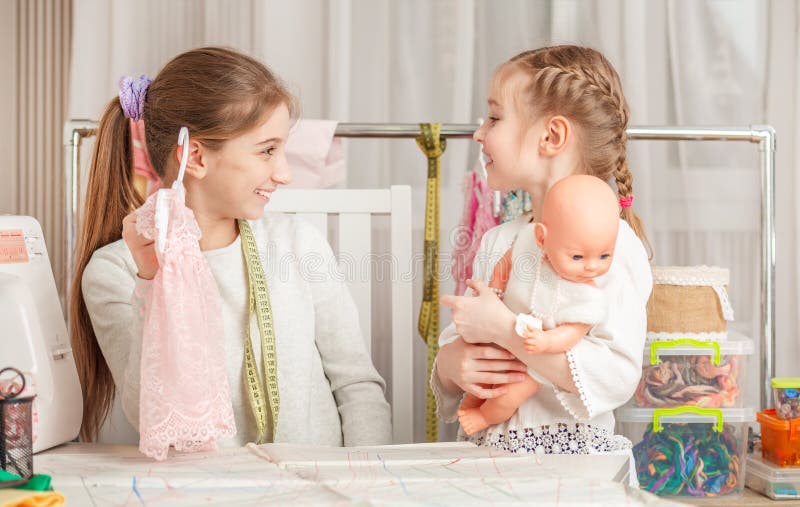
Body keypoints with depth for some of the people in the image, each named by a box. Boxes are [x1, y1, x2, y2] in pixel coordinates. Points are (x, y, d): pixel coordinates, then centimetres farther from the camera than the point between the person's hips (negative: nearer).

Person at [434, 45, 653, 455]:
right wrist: (452, 364, -7)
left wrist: (502, 328, -18)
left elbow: (618, 375, -18)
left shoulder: (611, 241, -7)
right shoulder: (497, 241, 14)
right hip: (486, 449, 7)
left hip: (572, 452, -7)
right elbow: (456, 340, 17)